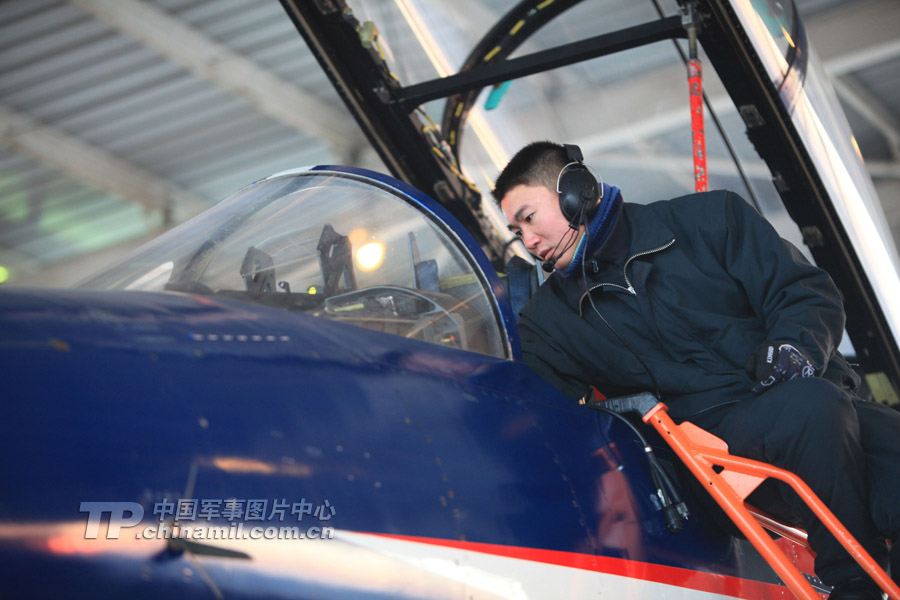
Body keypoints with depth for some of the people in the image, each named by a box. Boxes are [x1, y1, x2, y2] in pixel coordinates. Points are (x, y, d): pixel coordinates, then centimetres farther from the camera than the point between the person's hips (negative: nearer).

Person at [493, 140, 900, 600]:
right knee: (815, 407, -34)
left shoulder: (706, 218, 10)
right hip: (715, 423, -1)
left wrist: (796, 344, -13)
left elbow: (809, 291, 7)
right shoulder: (547, 320, 14)